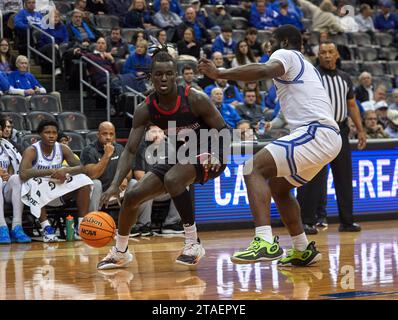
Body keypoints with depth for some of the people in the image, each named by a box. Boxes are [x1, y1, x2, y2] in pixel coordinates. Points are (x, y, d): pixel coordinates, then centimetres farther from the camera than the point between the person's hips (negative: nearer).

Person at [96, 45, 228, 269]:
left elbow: (223, 131, -14)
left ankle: (193, 242, -21)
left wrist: (216, 154, -33)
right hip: (179, 156, 6)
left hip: (206, 154, -6)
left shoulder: (194, 99, -23)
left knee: (172, 179, -35)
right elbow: (131, 150, -12)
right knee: (133, 196, 0)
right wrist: (115, 184, -24)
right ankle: (120, 253, 24)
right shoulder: (145, 110, -12)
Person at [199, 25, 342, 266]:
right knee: (277, 186, 23)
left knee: (254, 168, -16)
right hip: (330, 136, 10)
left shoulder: (285, 54, 3)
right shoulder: (307, 66, 31)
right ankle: (304, 250, 25)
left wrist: (219, 73, -20)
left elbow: (265, 71, -20)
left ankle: (266, 242, -30)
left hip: (314, 132, -10)